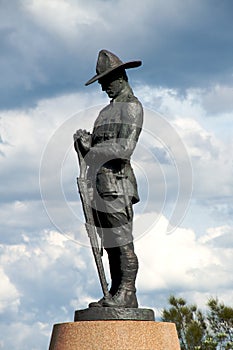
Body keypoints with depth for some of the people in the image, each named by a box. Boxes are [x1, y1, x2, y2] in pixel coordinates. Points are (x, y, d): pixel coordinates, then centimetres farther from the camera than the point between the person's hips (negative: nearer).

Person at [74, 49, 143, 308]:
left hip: (116, 181, -8)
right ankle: (116, 294, 7)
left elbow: (125, 148, -13)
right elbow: (93, 152, 22)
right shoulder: (107, 111, 25)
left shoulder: (132, 107, -1)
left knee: (122, 240, -10)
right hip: (99, 181, 8)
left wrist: (91, 148, -7)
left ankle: (126, 293, -11)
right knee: (108, 241, 6)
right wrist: (84, 143, 0)